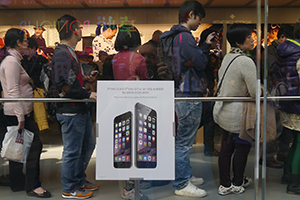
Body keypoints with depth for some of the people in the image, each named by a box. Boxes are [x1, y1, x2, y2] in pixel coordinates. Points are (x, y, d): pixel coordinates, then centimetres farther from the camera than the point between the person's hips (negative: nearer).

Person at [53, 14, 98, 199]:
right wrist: (87, 94, -22)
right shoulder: (62, 53, -17)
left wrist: (85, 78, 16)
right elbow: (64, 84, -24)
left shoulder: (70, 52, 16)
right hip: (70, 111, -11)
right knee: (72, 151, 2)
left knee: (88, 145, 20)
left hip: (80, 109, 11)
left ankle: (80, 180, 35)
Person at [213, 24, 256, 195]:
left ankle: (225, 185, 27)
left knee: (226, 148, 15)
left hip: (221, 109, 8)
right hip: (236, 114, -8)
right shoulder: (246, 61, -19)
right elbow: (255, 92, -21)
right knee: (242, 148, 10)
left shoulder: (227, 57, 8)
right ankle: (238, 184, 26)